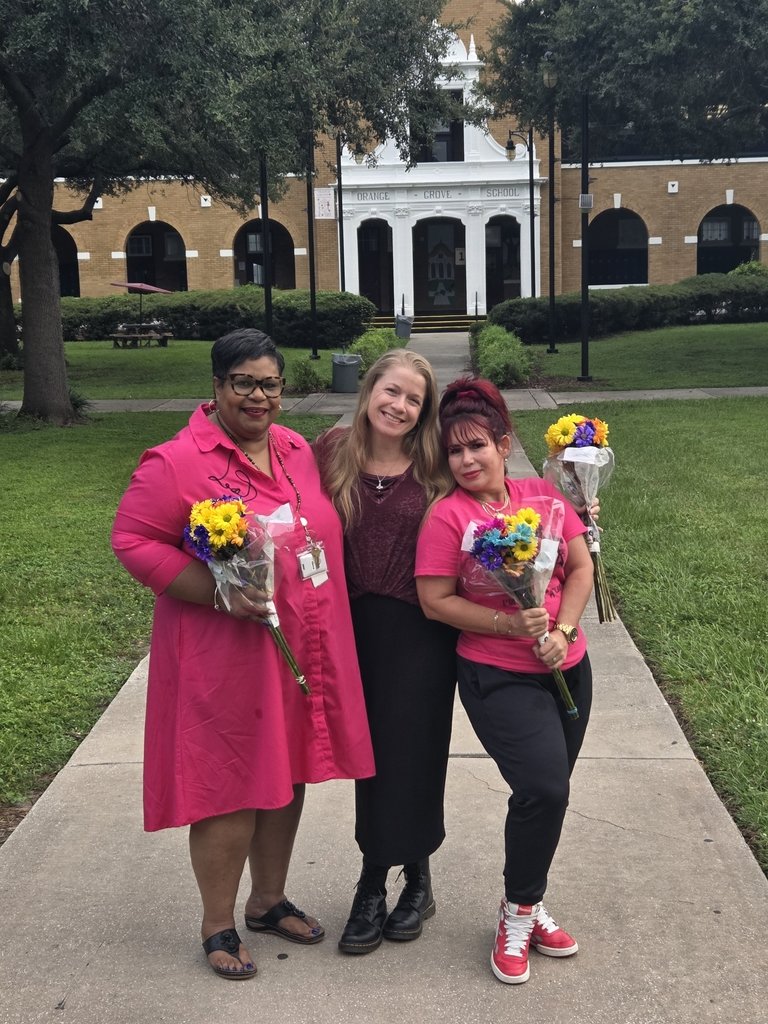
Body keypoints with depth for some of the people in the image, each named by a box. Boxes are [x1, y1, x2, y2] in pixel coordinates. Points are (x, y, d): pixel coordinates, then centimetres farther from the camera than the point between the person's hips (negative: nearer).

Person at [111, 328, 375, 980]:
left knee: (288, 776, 17)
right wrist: (217, 592, -21)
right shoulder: (179, 462, -13)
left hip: (301, 652, 7)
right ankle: (217, 926, 24)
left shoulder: (299, 451, 9)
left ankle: (268, 900, 38)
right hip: (226, 658, -7)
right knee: (230, 789, 3)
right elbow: (133, 540, -14)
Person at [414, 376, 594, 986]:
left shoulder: (544, 496, 2)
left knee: (546, 793, 13)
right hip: (500, 677, -5)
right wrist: (511, 625, -19)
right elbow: (436, 602, -11)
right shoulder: (447, 516, -10)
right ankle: (517, 914, 9)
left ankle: (528, 905, 34)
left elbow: (582, 569, 3)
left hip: (568, 667, 5)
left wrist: (561, 631, -12)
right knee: (546, 788, -16)